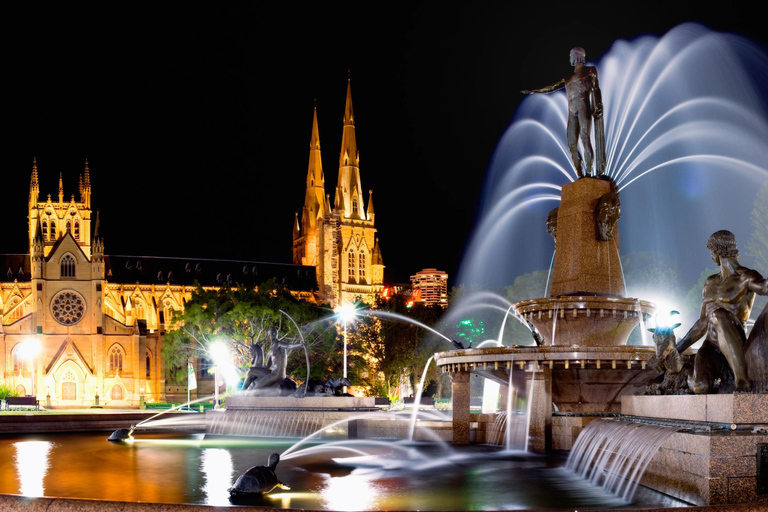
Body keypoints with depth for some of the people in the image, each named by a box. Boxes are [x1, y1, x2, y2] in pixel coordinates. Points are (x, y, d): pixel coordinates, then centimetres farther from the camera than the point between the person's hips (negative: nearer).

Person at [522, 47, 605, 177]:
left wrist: (597, 106, -13)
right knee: (572, 145, -7)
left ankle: (588, 172, -29)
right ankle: (580, 175, -9)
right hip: (572, 112, 6)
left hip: (583, 106, -6)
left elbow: (595, 88, 2)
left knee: (584, 136, -21)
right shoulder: (568, 78, 28)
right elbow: (552, 88, 32)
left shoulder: (590, 71, 13)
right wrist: (533, 91, 33)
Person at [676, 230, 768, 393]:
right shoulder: (711, 282, 18)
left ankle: (741, 378, -35)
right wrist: (676, 349, 20)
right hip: (711, 345, 3)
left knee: (718, 314, -39)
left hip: (734, 345, -3)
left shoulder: (746, 278, 0)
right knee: (700, 387, -32)